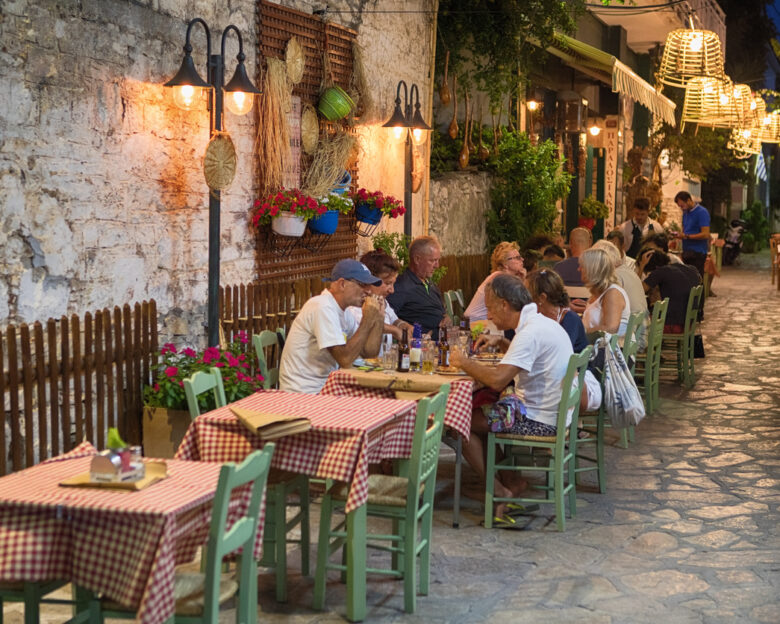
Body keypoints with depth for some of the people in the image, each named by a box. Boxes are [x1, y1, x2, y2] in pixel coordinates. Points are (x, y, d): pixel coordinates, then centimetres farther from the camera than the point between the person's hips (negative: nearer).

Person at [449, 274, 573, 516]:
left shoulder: (532, 332, -22)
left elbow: (498, 380, -30)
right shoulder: (543, 323, 10)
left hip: (540, 420, -10)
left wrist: (464, 362, -14)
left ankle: (500, 492, 0)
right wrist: (501, 342, 18)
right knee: (479, 408, 22)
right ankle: (511, 479, 18)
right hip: (553, 413, 10)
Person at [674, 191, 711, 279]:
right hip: (686, 251, 8)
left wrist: (686, 236, -17)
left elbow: (705, 234, -17)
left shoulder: (702, 212, -10)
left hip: (697, 252, -8)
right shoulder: (685, 212, 16)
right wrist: (679, 234, 1)